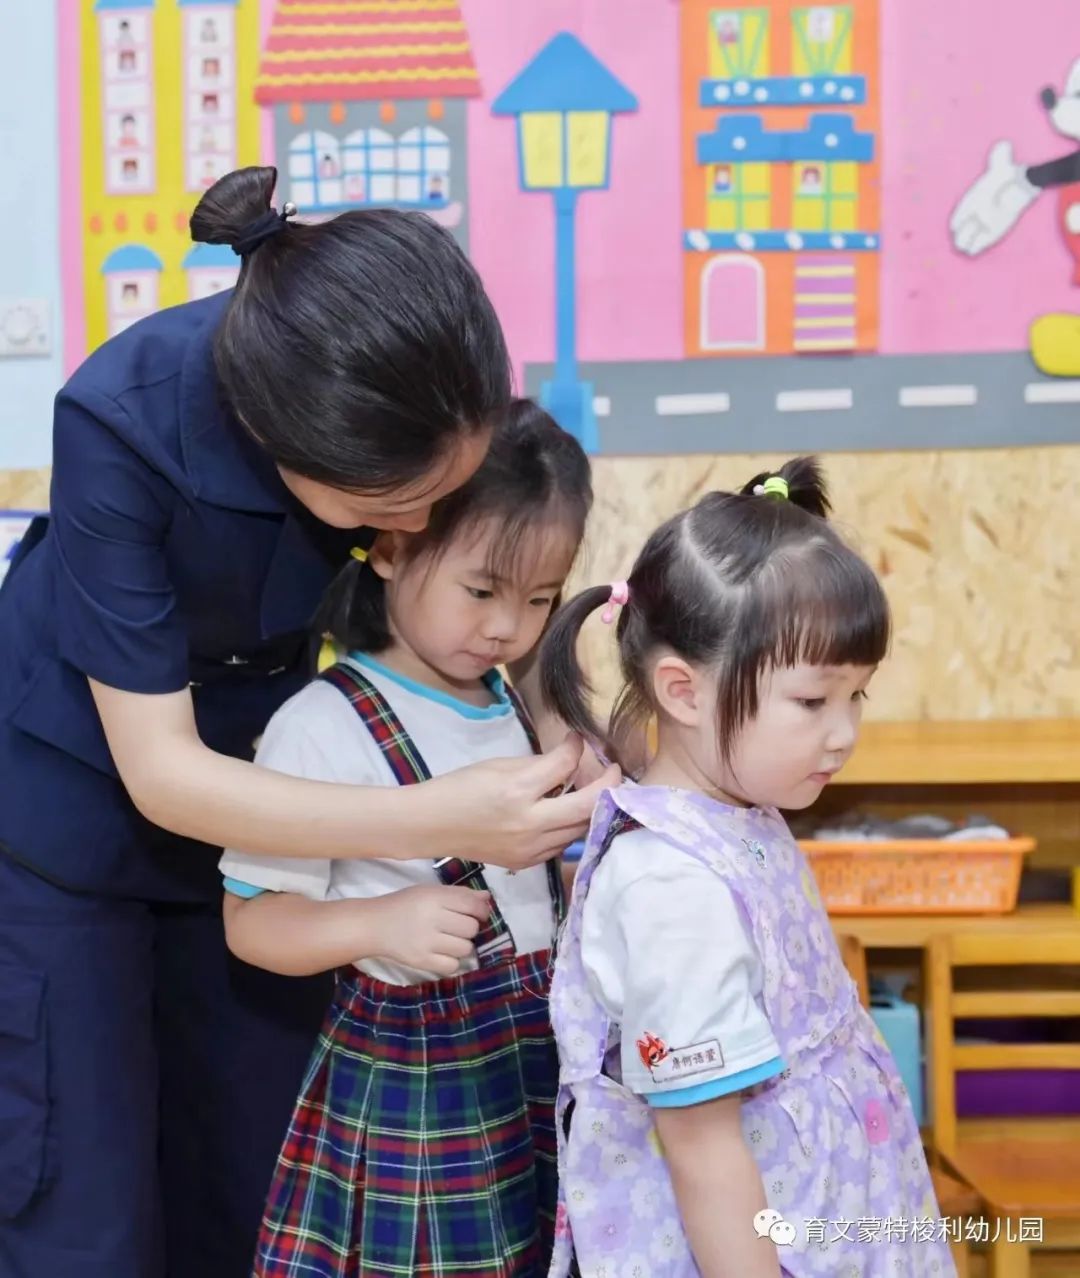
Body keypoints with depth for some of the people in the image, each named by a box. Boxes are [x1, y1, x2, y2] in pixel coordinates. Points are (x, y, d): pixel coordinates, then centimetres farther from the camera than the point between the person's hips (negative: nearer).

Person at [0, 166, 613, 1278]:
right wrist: (438, 821, -38)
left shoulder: (423, 392, -24)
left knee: (253, 1185, 10)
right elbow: (160, 772, -28)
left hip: (255, 780, 4)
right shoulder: (121, 421, -33)